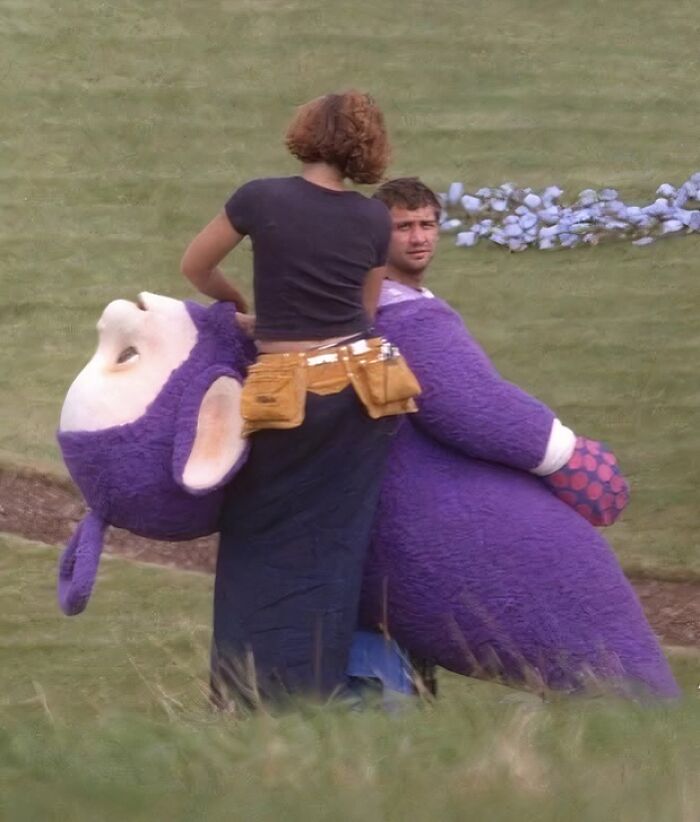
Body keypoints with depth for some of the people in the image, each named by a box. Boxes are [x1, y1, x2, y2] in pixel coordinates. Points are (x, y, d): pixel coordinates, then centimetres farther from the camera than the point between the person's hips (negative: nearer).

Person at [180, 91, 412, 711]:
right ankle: (316, 692, 12)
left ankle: (257, 700, 3)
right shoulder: (374, 220, 3)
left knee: (262, 547, 8)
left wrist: (240, 304, 28)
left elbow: (195, 266, 9)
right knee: (332, 551, 12)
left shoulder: (261, 199, -5)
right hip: (360, 386, 3)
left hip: (286, 390, -3)